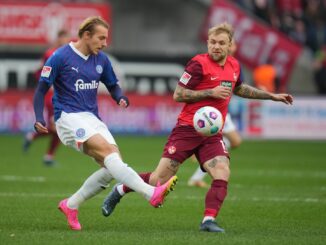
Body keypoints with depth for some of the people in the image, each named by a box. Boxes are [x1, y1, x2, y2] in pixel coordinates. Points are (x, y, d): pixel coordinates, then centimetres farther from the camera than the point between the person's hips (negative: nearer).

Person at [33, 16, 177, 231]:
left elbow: (113, 85, 23)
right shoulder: (60, 58, -6)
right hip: (69, 117, -7)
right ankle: (152, 194, -42)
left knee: (112, 166, -12)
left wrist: (121, 98, 0)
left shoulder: (101, 59, 11)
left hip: (92, 118, 7)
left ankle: (71, 205, 6)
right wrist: (39, 118, -16)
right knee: (107, 150, -28)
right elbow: (42, 90, -2)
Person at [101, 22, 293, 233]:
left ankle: (209, 220, -14)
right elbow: (178, 94, -13)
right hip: (188, 129, -5)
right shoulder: (199, 63, -12)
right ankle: (120, 190, 19)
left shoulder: (234, 66, 8)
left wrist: (271, 96, 29)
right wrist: (211, 92, -20)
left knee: (222, 174, -19)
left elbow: (239, 88, 30)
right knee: (161, 179, -4)